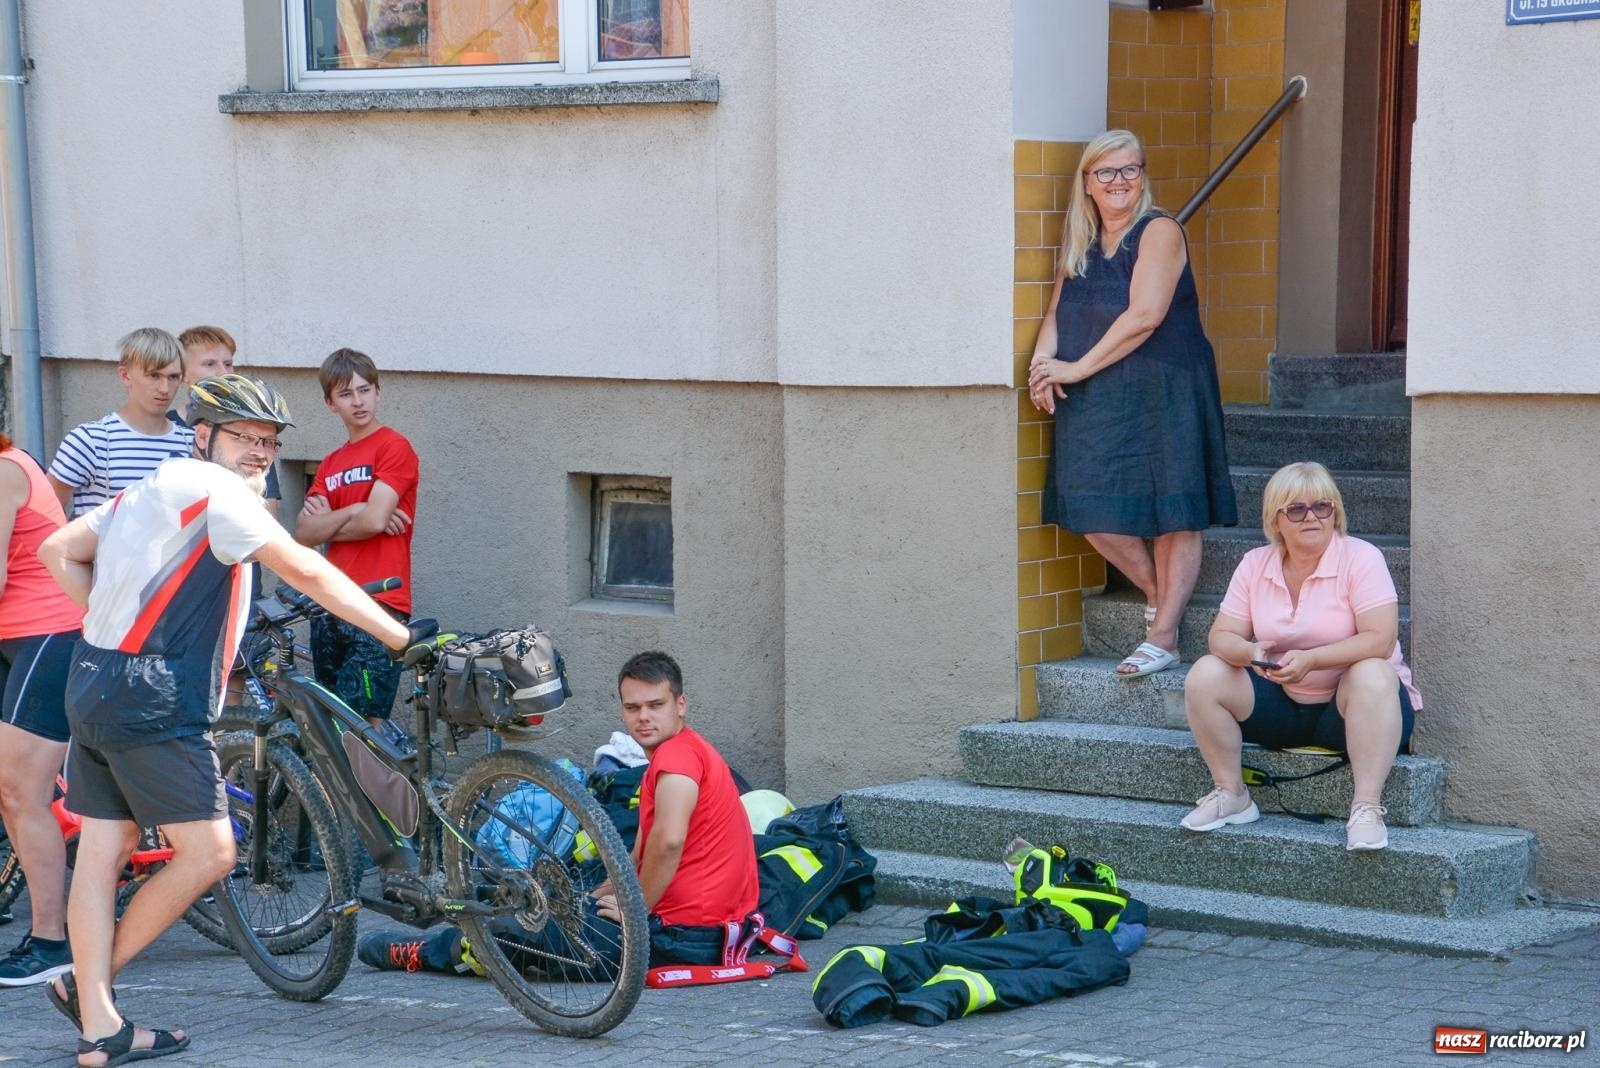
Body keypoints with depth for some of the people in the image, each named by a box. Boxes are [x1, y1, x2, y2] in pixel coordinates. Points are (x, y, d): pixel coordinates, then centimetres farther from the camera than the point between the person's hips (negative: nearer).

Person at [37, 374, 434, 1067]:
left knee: (102, 850, 7)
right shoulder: (210, 487, -9)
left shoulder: (153, 489, 19)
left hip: (97, 689, 10)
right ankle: (90, 983, 5)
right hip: (150, 699, -10)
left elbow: (58, 552, 21)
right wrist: (400, 637, -12)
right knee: (209, 853, -4)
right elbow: (307, 573, -14)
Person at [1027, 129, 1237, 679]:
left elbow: (1145, 315, -15)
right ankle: (1156, 593, 20)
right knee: (1092, 511, -3)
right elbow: (1057, 310, 13)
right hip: (1094, 405, 6)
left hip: (1164, 392, -6)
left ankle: (1163, 636, -2)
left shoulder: (1159, 232, -5)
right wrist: (1043, 357, -9)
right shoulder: (1080, 243, 15)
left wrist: (1077, 368, -14)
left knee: (1175, 514, -4)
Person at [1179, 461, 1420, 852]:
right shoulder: (1255, 564, 2)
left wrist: (1309, 660, -33)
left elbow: (1380, 640, -22)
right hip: (1282, 705, 4)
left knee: (1373, 676, -37)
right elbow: (1222, 635, -1)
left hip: (1347, 706, -4)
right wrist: (1250, 652, -26)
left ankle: (1366, 807, -36)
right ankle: (1231, 795, -6)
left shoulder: (1360, 558, -12)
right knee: (1205, 675, -16)